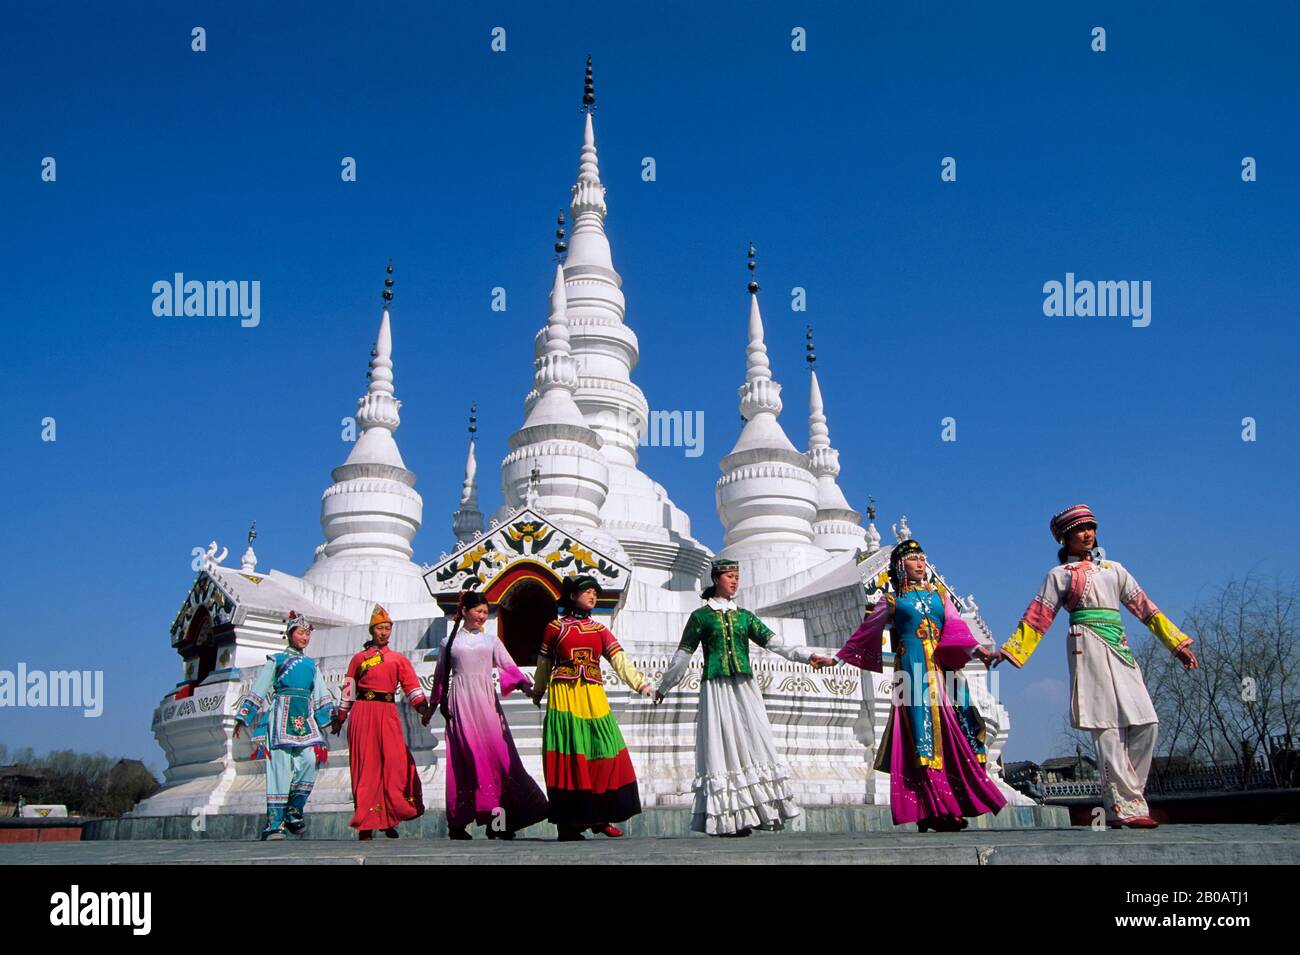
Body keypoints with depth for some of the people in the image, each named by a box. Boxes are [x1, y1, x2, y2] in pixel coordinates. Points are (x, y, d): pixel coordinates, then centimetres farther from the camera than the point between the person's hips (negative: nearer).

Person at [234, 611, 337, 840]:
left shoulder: (312, 664, 22)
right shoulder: (276, 660, 11)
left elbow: (321, 695, 20)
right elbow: (258, 690, 7)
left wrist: (330, 717, 9)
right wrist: (243, 718, 1)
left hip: (305, 718, 3)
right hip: (282, 714, -3)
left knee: (310, 760, -14)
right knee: (280, 765, -10)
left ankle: (294, 811, 0)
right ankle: (274, 822, -8)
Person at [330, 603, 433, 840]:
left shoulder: (399, 659, 15)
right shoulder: (359, 658, 15)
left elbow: (412, 685, 3)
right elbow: (348, 689, 17)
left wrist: (422, 705, -15)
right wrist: (340, 718, 13)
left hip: (388, 713, 1)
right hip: (363, 713, -1)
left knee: (395, 763, -9)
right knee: (366, 766, -4)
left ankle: (389, 820, 3)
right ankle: (365, 823, 1)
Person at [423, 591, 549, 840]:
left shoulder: (491, 641, 13)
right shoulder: (449, 642, 11)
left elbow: (508, 666, 1)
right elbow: (440, 676, 16)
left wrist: (525, 684, -17)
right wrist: (431, 707, 19)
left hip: (486, 701, 2)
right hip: (461, 702, -2)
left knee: (497, 752, -7)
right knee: (467, 756, -9)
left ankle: (498, 819, -5)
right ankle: (458, 822, -3)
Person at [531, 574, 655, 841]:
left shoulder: (600, 630, 15)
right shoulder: (555, 627, 7)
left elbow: (620, 660, 3)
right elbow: (544, 664, 15)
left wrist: (642, 684, -9)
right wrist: (537, 693, 22)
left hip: (594, 698, 4)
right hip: (564, 697, -3)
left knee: (603, 755, 0)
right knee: (569, 757, -4)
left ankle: (599, 818, 12)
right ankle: (569, 824, 2)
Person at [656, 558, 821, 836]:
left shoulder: (744, 615, 16)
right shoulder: (701, 616, 6)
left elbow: (773, 641, 8)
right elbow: (683, 654, 11)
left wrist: (807, 655, -2)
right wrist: (664, 686, 14)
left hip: (745, 688, 4)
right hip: (716, 688, -3)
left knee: (755, 742, -6)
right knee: (722, 746, -7)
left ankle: (763, 811, -4)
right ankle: (728, 818, -5)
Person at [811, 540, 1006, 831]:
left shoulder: (939, 594, 19)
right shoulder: (892, 599, 12)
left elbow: (955, 626, 6)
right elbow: (865, 632, 15)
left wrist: (976, 648, -13)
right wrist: (836, 659, 12)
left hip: (942, 669, 3)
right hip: (912, 669, -3)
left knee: (952, 731, -5)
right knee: (922, 729, -11)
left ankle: (954, 806, -3)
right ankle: (935, 810, -12)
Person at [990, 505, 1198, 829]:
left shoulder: (1113, 569, 24)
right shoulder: (1060, 574, 11)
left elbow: (1144, 607, 22)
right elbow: (1037, 618, 7)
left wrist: (1177, 643, 18)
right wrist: (1010, 650, -2)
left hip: (1120, 649, 5)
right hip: (1089, 645, -5)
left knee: (1146, 723, -5)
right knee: (1108, 728, -12)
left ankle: (1127, 797, 2)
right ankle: (1126, 807, -14)